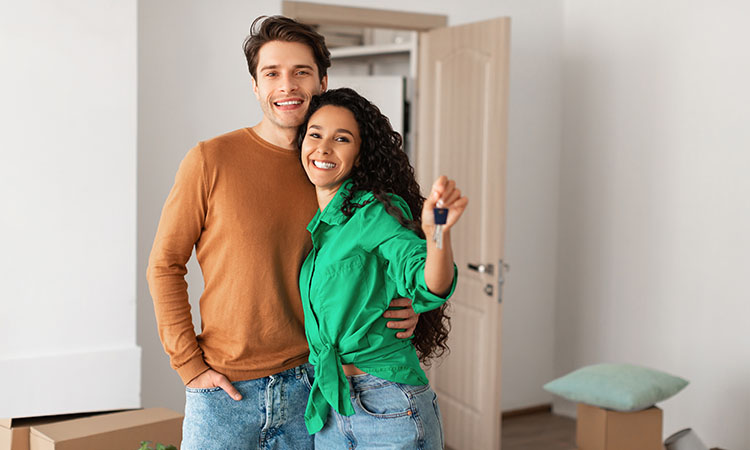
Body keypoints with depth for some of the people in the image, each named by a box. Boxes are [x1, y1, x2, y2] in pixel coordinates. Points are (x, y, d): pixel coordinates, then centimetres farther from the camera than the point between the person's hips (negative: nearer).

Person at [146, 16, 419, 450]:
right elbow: (165, 265, -2)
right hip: (224, 391, -2)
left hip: (308, 388, 3)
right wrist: (190, 365, -7)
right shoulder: (212, 161, -7)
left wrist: (405, 308, -4)